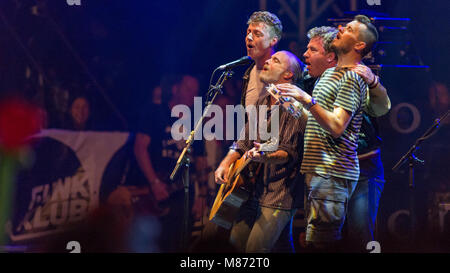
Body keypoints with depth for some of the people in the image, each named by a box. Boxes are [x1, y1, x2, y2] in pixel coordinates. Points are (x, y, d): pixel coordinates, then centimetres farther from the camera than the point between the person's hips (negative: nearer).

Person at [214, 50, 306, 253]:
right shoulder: (261, 103, 14)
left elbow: (291, 152, -20)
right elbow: (244, 141, 18)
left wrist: (266, 156, -39)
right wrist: (226, 163, 2)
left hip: (280, 196, -8)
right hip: (254, 191, 8)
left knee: (255, 249, -15)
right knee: (236, 242, 9)